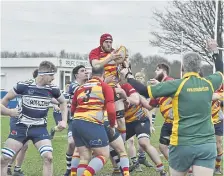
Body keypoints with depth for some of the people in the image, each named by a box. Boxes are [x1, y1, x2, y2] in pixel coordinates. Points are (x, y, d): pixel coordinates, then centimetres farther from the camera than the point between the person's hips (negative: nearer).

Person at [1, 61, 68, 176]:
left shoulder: (52, 89, -4)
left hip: (40, 128, 1)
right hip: (21, 127, -1)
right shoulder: (23, 85, -12)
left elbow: (63, 102, 16)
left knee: (48, 157, -17)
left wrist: (64, 121, 6)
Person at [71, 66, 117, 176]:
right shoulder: (105, 87, 3)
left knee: (84, 158, 12)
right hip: (92, 125, -6)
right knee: (103, 155, 4)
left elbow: (72, 109, 24)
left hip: (76, 124, 6)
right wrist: (112, 126, 9)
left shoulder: (81, 88, 19)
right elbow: (111, 110, -6)